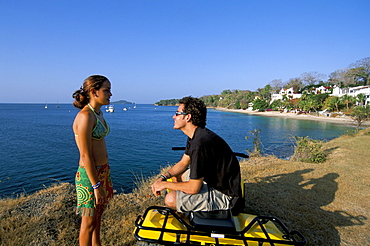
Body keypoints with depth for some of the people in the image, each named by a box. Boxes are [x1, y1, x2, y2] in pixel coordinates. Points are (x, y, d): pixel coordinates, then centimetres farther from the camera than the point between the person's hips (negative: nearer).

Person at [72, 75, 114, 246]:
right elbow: (85, 155, -21)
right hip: (90, 174, -9)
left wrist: (105, 175, 18)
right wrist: (96, 185, -18)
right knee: (89, 220, 11)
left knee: (98, 214, 25)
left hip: (103, 170, 9)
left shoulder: (99, 113, 7)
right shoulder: (85, 116, -21)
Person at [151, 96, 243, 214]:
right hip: (214, 180, 10)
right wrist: (163, 177, -3)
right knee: (176, 174, 15)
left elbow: (193, 188, -25)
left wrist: (165, 185, -11)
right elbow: (183, 163, 13)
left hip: (225, 196, -10)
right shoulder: (195, 135, 3)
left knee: (170, 199, -17)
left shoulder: (200, 142, -29)